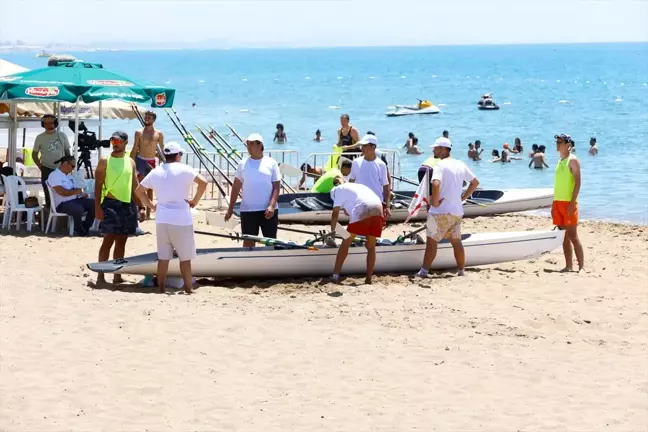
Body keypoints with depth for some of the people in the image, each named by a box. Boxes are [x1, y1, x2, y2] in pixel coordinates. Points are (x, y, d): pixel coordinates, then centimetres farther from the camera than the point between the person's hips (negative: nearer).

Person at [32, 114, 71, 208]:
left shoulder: (62, 136, 2)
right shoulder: (40, 138, 0)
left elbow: (67, 152, 9)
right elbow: (34, 154, 6)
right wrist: (40, 167, -3)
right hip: (47, 170, -1)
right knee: (48, 193, 2)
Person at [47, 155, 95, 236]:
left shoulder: (69, 175, 19)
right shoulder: (54, 175, -11)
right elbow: (62, 192, -21)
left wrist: (81, 194, 0)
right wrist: (76, 191, -9)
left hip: (75, 200, 9)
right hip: (62, 204, -9)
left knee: (93, 203, -9)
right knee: (78, 209, -35)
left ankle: (85, 227, 3)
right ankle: (79, 231, -11)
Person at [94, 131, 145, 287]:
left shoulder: (130, 162, 12)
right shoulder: (105, 161, -1)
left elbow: (135, 186, 15)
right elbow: (98, 185, -5)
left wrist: (141, 207, 8)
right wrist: (97, 207, -13)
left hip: (128, 205, 5)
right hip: (111, 204, -5)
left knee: (121, 241, 8)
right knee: (108, 240, -8)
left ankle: (117, 275, 14)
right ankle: (100, 276, -6)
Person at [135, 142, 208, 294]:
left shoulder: (155, 172, 8)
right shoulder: (184, 170, -8)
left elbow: (139, 191, 15)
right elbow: (203, 182, -21)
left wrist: (151, 205, 14)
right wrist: (195, 201, -10)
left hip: (162, 220, 5)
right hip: (181, 220, -5)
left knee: (163, 257, 10)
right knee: (185, 257, 4)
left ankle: (161, 288, 11)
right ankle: (188, 289, 7)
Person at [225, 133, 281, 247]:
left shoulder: (271, 163, 0)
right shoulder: (243, 164, 4)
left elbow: (276, 187, -2)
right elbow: (236, 187, 8)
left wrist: (272, 206, -15)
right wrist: (231, 208, 5)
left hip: (268, 210, -1)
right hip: (248, 210, 1)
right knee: (248, 241, 4)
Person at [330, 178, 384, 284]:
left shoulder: (339, 189, 18)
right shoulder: (358, 186, 38)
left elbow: (335, 214, 12)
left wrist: (332, 231, 19)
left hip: (362, 211, -6)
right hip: (378, 209, 6)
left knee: (346, 243, 8)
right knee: (371, 246, 17)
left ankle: (335, 275, 6)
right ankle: (368, 278, 14)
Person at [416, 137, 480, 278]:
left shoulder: (440, 165, -13)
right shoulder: (460, 165, 10)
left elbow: (436, 184, -31)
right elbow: (475, 183, 19)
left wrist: (434, 202, -19)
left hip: (441, 211, -7)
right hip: (457, 211, 7)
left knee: (431, 240, -1)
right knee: (456, 241, 15)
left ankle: (424, 271, -1)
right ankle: (461, 271, 19)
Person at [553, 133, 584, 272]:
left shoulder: (573, 160, -8)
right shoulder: (560, 161, 16)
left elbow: (577, 182, -14)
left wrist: (572, 202, -20)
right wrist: (554, 204, 16)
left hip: (569, 203, -8)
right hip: (558, 202, 8)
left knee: (572, 236, -9)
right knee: (564, 236, 7)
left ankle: (581, 266, -7)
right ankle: (569, 266, 11)